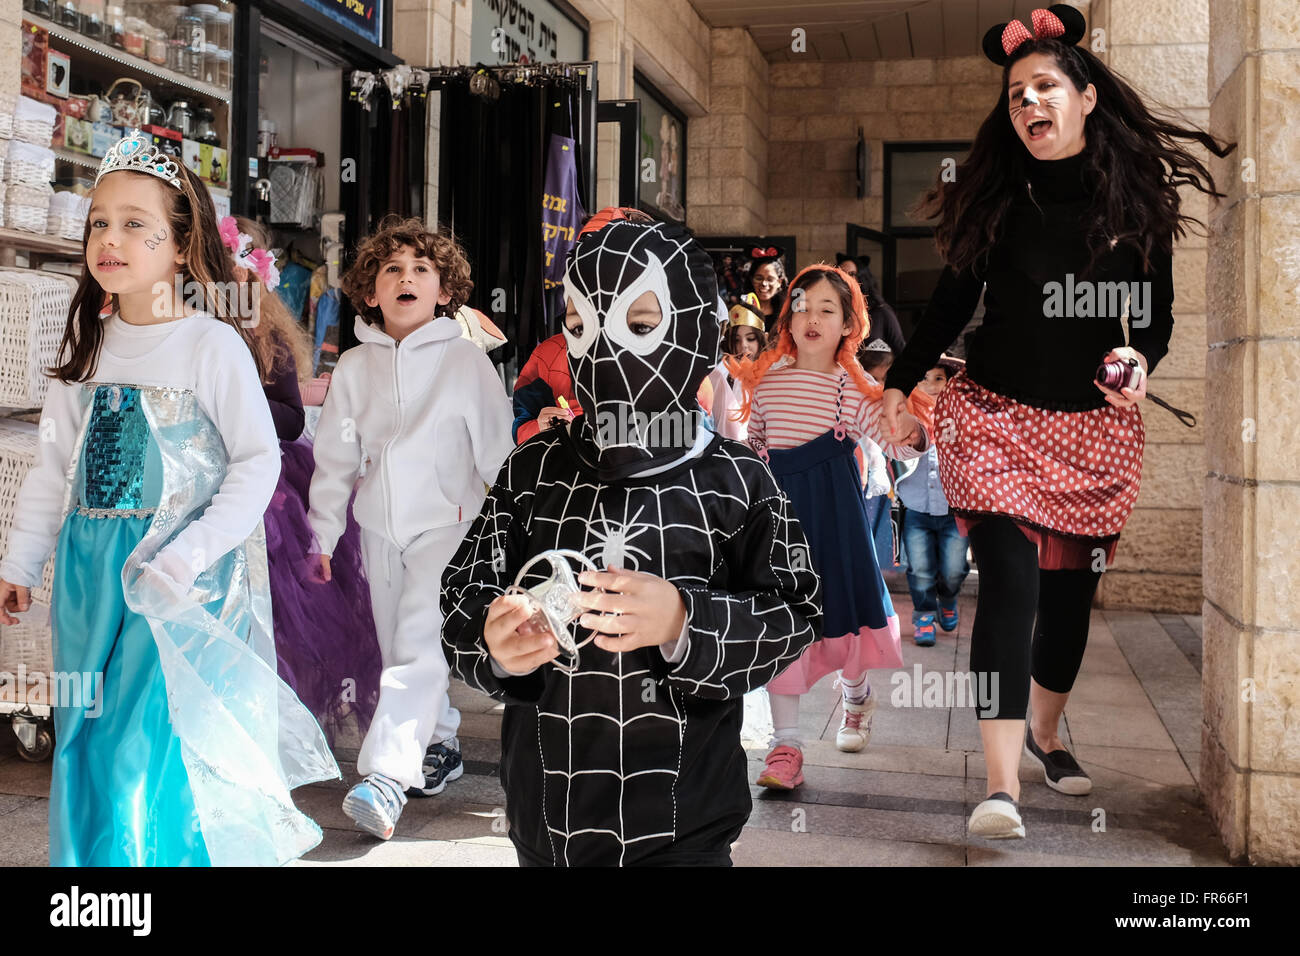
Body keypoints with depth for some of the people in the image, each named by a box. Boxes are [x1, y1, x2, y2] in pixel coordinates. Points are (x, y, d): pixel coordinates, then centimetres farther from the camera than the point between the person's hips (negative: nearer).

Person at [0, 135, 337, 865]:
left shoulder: (213, 345, -9)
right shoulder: (86, 347, 8)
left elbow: (259, 461, -11)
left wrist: (186, 557, -18)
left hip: (185, 579, -6)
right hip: (91, 575, 6)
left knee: (161, 744, -6)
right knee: (90, 741, 13)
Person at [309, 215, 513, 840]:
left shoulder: (466, 360, -3)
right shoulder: (354, 367, 7)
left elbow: (496, 451, 0)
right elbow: (333, 459, 11)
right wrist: (322, 535, 9)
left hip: (446, 524, -5)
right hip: (380, 529, 5)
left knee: (419, 645, -17)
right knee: (398, 648, 12)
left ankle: (386, 777, -23)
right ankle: (440, 746, 29)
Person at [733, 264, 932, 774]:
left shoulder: (855, 386, -1)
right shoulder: (766, 379, 6)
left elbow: (892, 439, -8)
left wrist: (911, 434, -29)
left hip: (834, 511, -1)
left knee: (840, 607, 8)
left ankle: (856, 697, 42)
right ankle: (786, 743, 4)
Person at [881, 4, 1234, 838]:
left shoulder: (1137, 197, 0)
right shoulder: (996, 196, 0)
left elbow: (1159, 314, 6)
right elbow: (953, 302, 6)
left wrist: (1141, 361, -15)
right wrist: (899, 384, 1)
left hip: (1098, 430, 2)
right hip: (996, 416, -2)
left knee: (1072, 591, 11)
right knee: (1011, 583, -14)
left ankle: (1046, 734, 37)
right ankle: (1003, 786, -14)